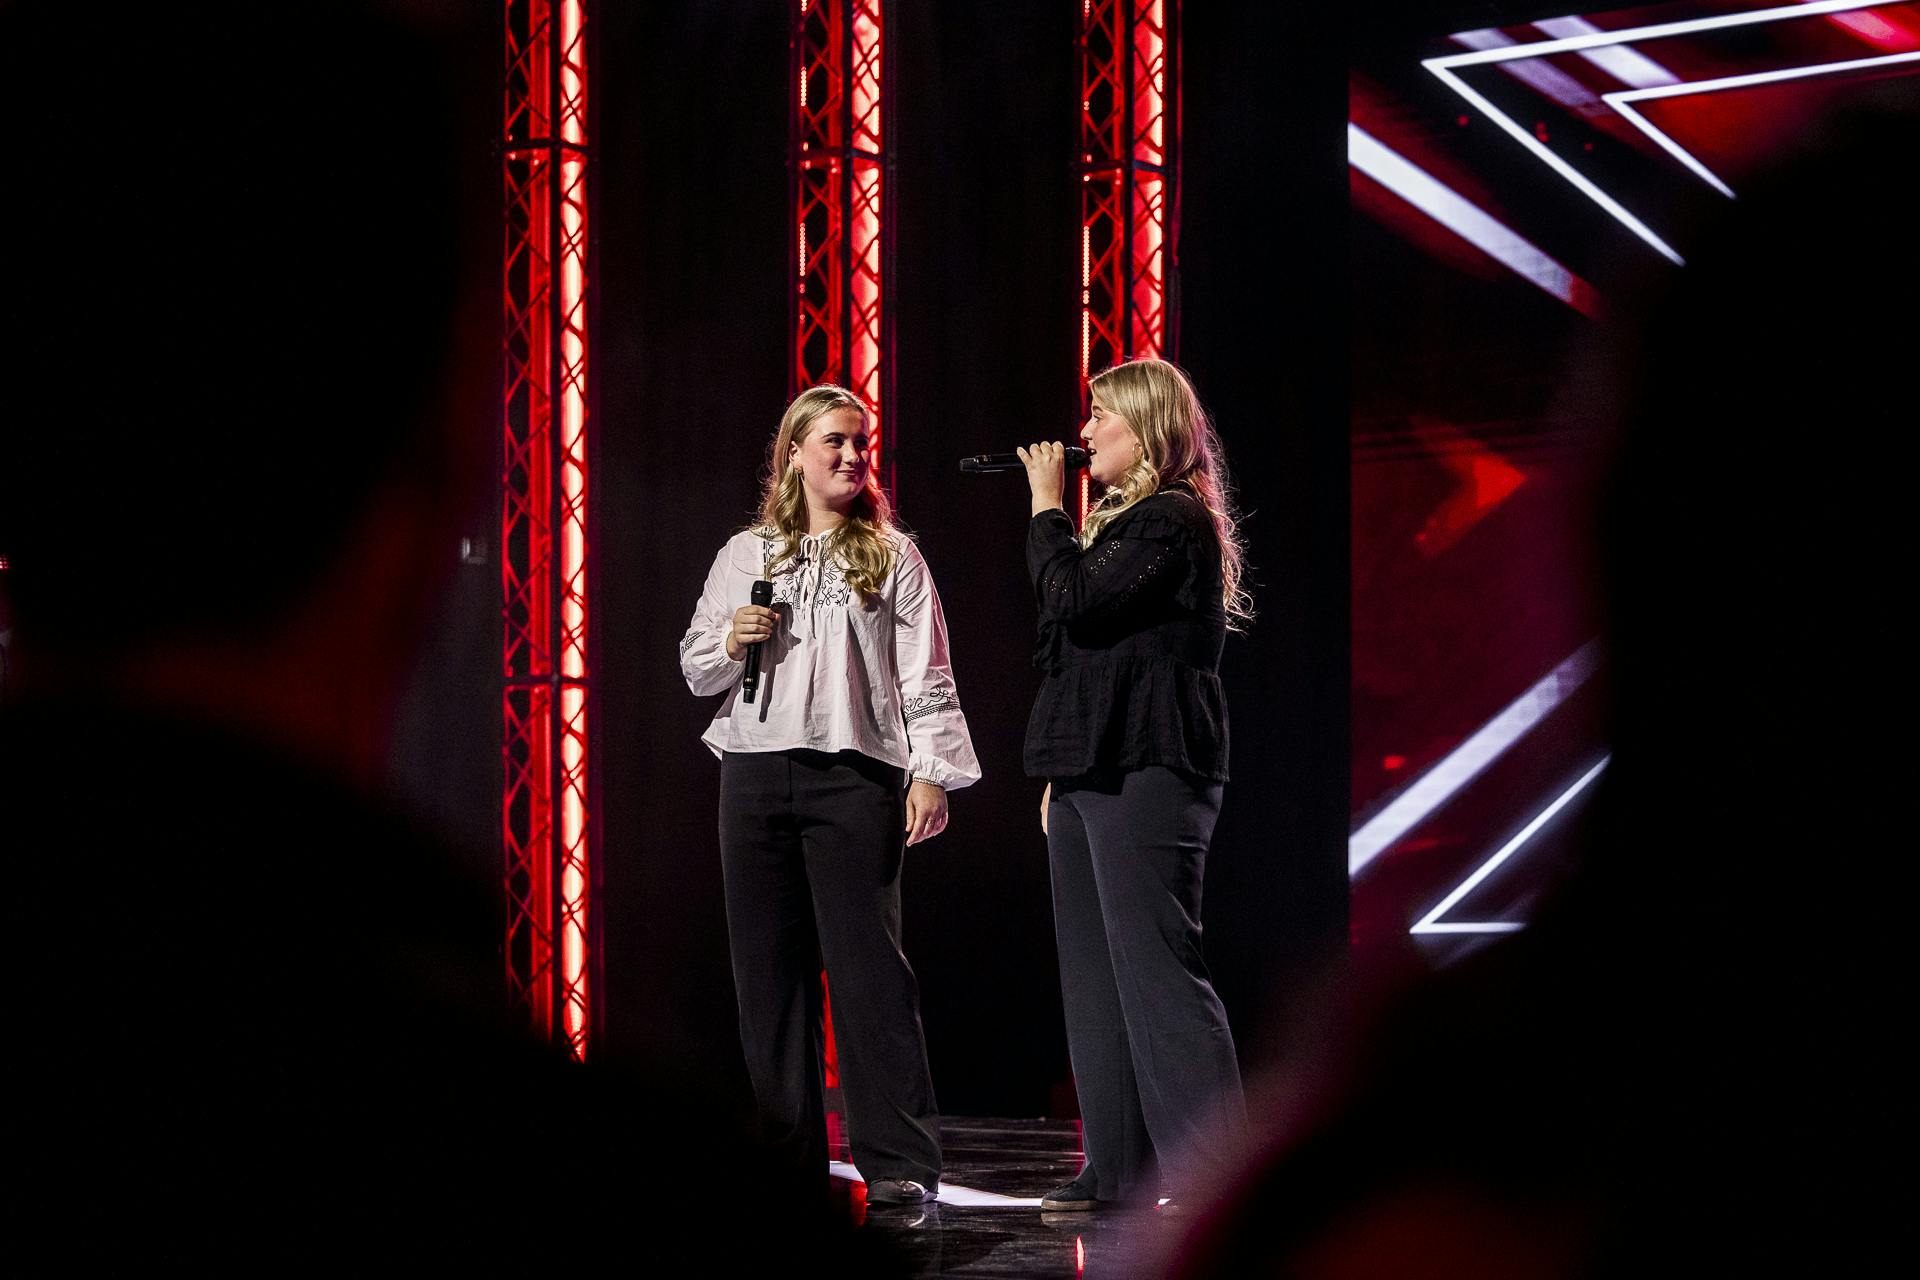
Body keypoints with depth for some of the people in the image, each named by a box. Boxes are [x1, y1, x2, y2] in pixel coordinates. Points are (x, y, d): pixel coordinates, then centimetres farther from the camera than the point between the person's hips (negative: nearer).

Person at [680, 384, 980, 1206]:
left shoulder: (891, 557, 9)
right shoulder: (745, 555, 15)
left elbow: (926, 676, 3)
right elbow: (694, 670, 19)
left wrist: (933, 772, -7)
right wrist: (731, 644, -3)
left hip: (855, 774, -3)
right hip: (756, 772, 3)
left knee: (867, 966, -8)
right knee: (769, 968, 4)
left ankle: (898, 1163, -10)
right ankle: (784, 1159, 10)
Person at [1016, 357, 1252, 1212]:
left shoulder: (1175, 519, -10)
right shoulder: (1121, 520, 21)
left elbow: (1076, 602, -20)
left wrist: (1045, 506, -7)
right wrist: (1061, 774, 21)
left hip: (1147, 774, -10)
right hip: (1094, 772, 10)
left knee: (1155, 967, -12)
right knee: (1096, 974, 9)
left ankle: (1212, 1170, -12)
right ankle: (1120, 1169, 12)